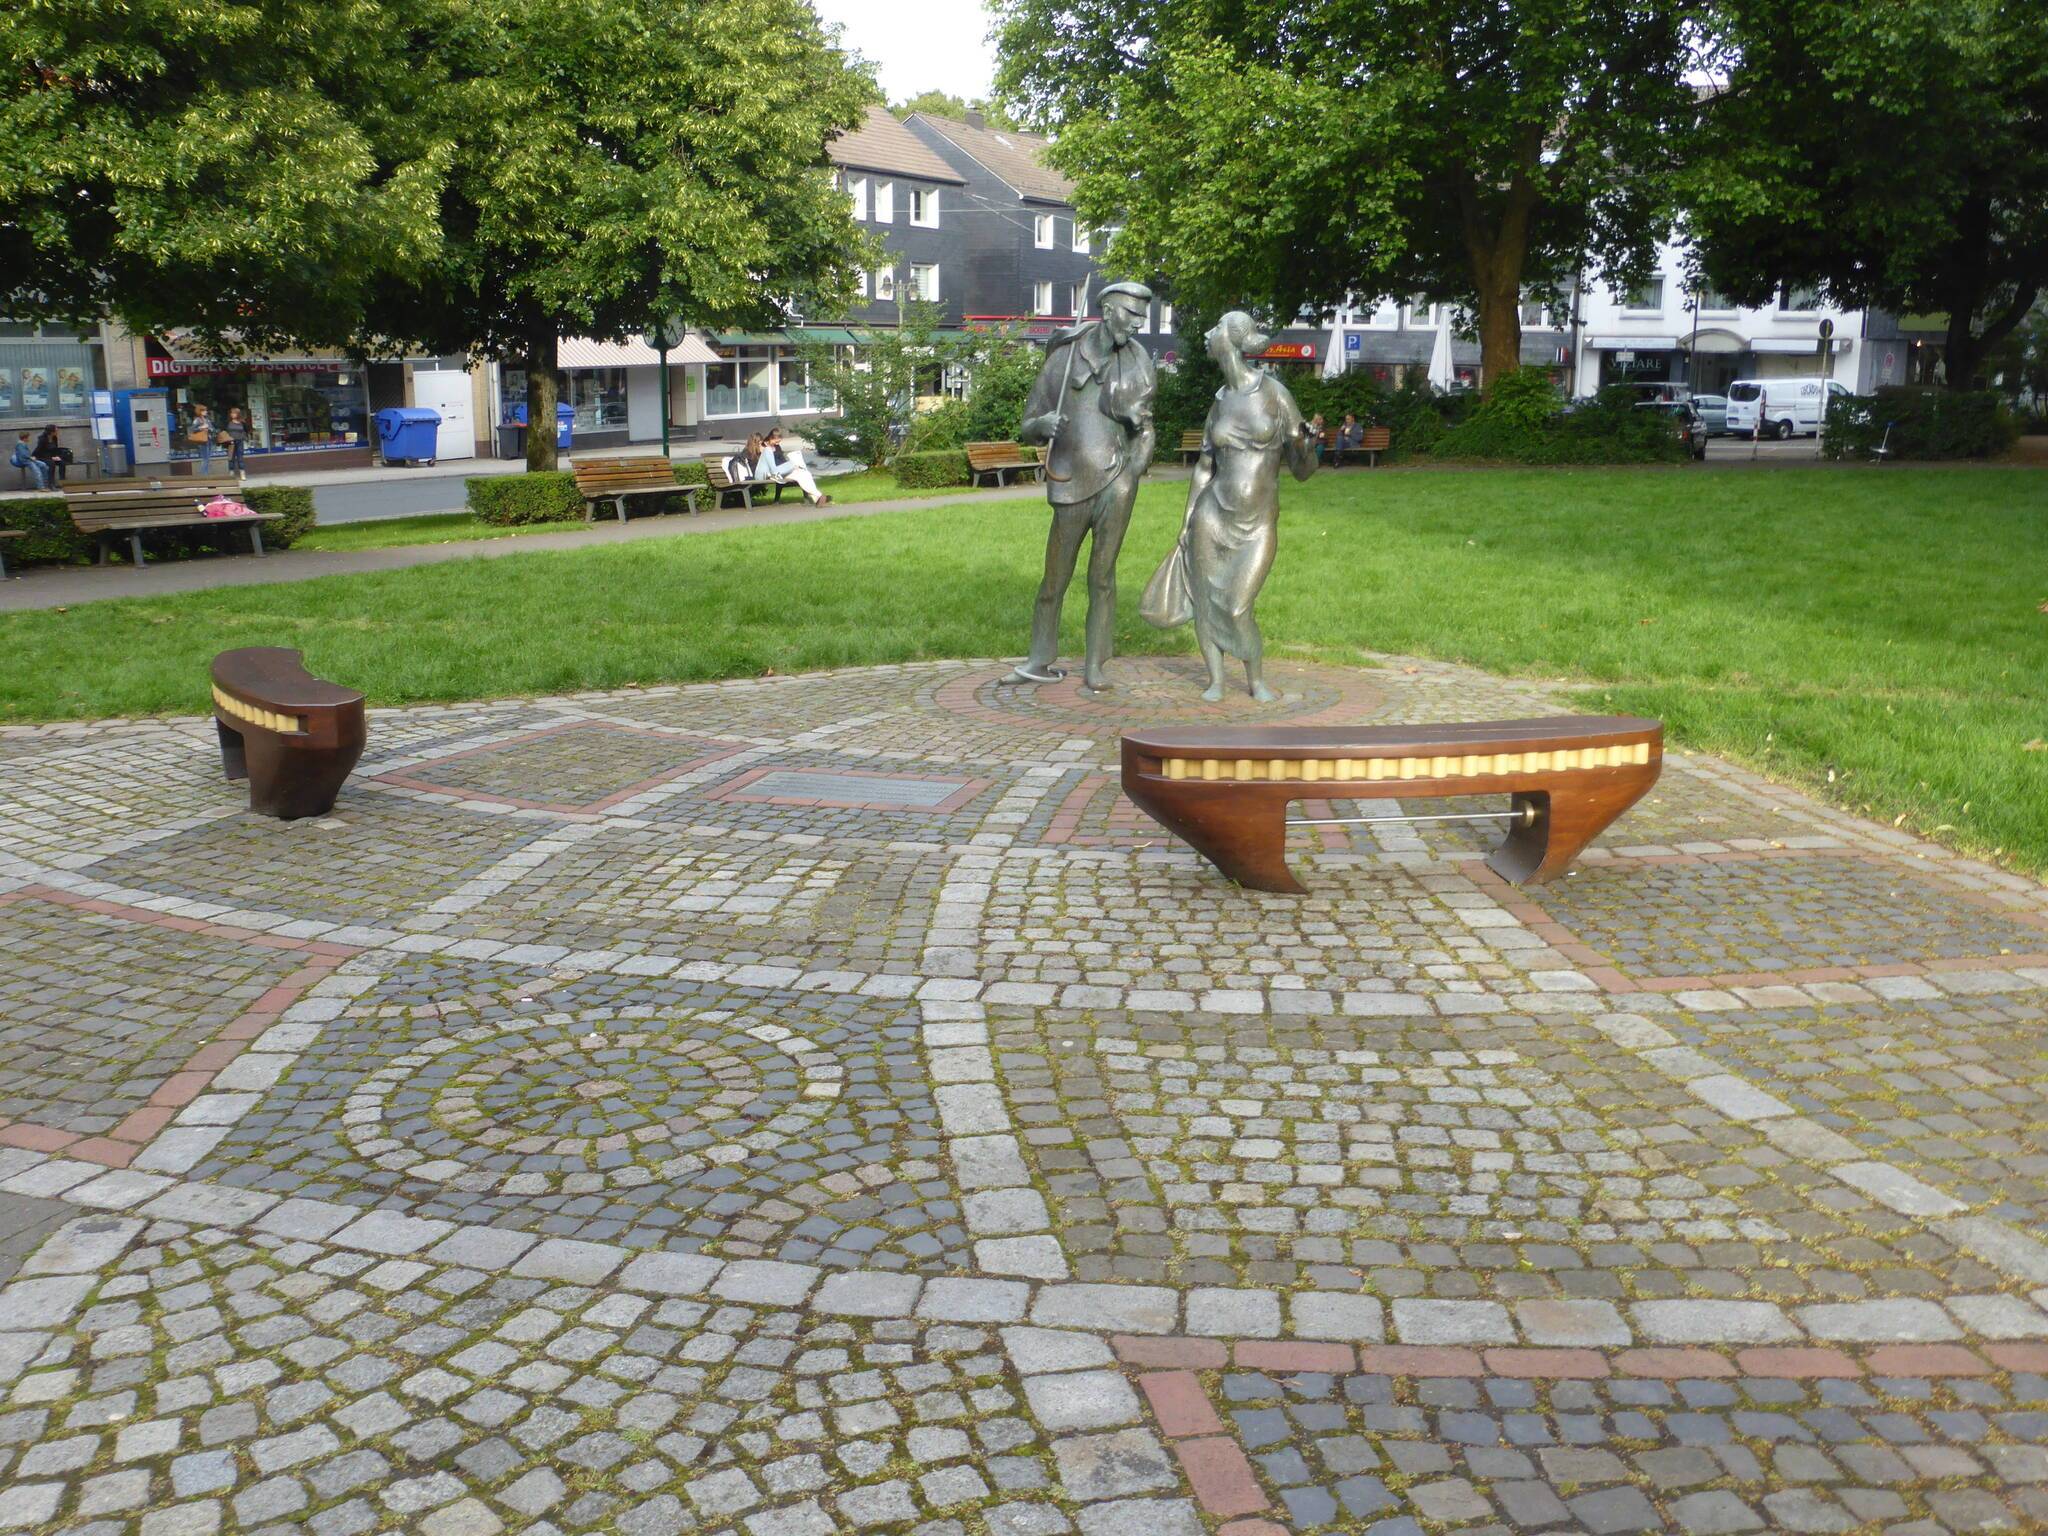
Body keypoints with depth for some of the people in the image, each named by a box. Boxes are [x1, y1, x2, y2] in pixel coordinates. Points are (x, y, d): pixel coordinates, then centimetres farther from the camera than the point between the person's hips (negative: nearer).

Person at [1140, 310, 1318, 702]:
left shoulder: (1277, 394, -6)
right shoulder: (1220, 404, 5)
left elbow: (1303, 470, -4)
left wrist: (1305, 444, -26)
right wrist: (1186, 524, 10)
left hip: (1259, 525, -3)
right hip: (1213, 515, 3)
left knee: (1238, 611, -10)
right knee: (1204, 601, 2)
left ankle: (1256, 679, 16)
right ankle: (1216, 681, 21)